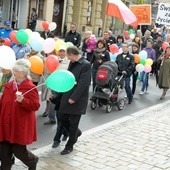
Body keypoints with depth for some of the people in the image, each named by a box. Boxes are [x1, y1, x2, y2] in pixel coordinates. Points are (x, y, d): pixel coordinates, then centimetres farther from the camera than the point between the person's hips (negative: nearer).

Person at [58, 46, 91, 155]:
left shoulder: (86, 65, -15)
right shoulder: (72, 63, 10)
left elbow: (82, 84, -19)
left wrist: (73, 98, -19)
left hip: (77, 100, -7)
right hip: (67, 97, 7)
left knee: (73, 123, 4)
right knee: (63, 118, 13)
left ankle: (69, 146, 19)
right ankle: (76, 132, 39)